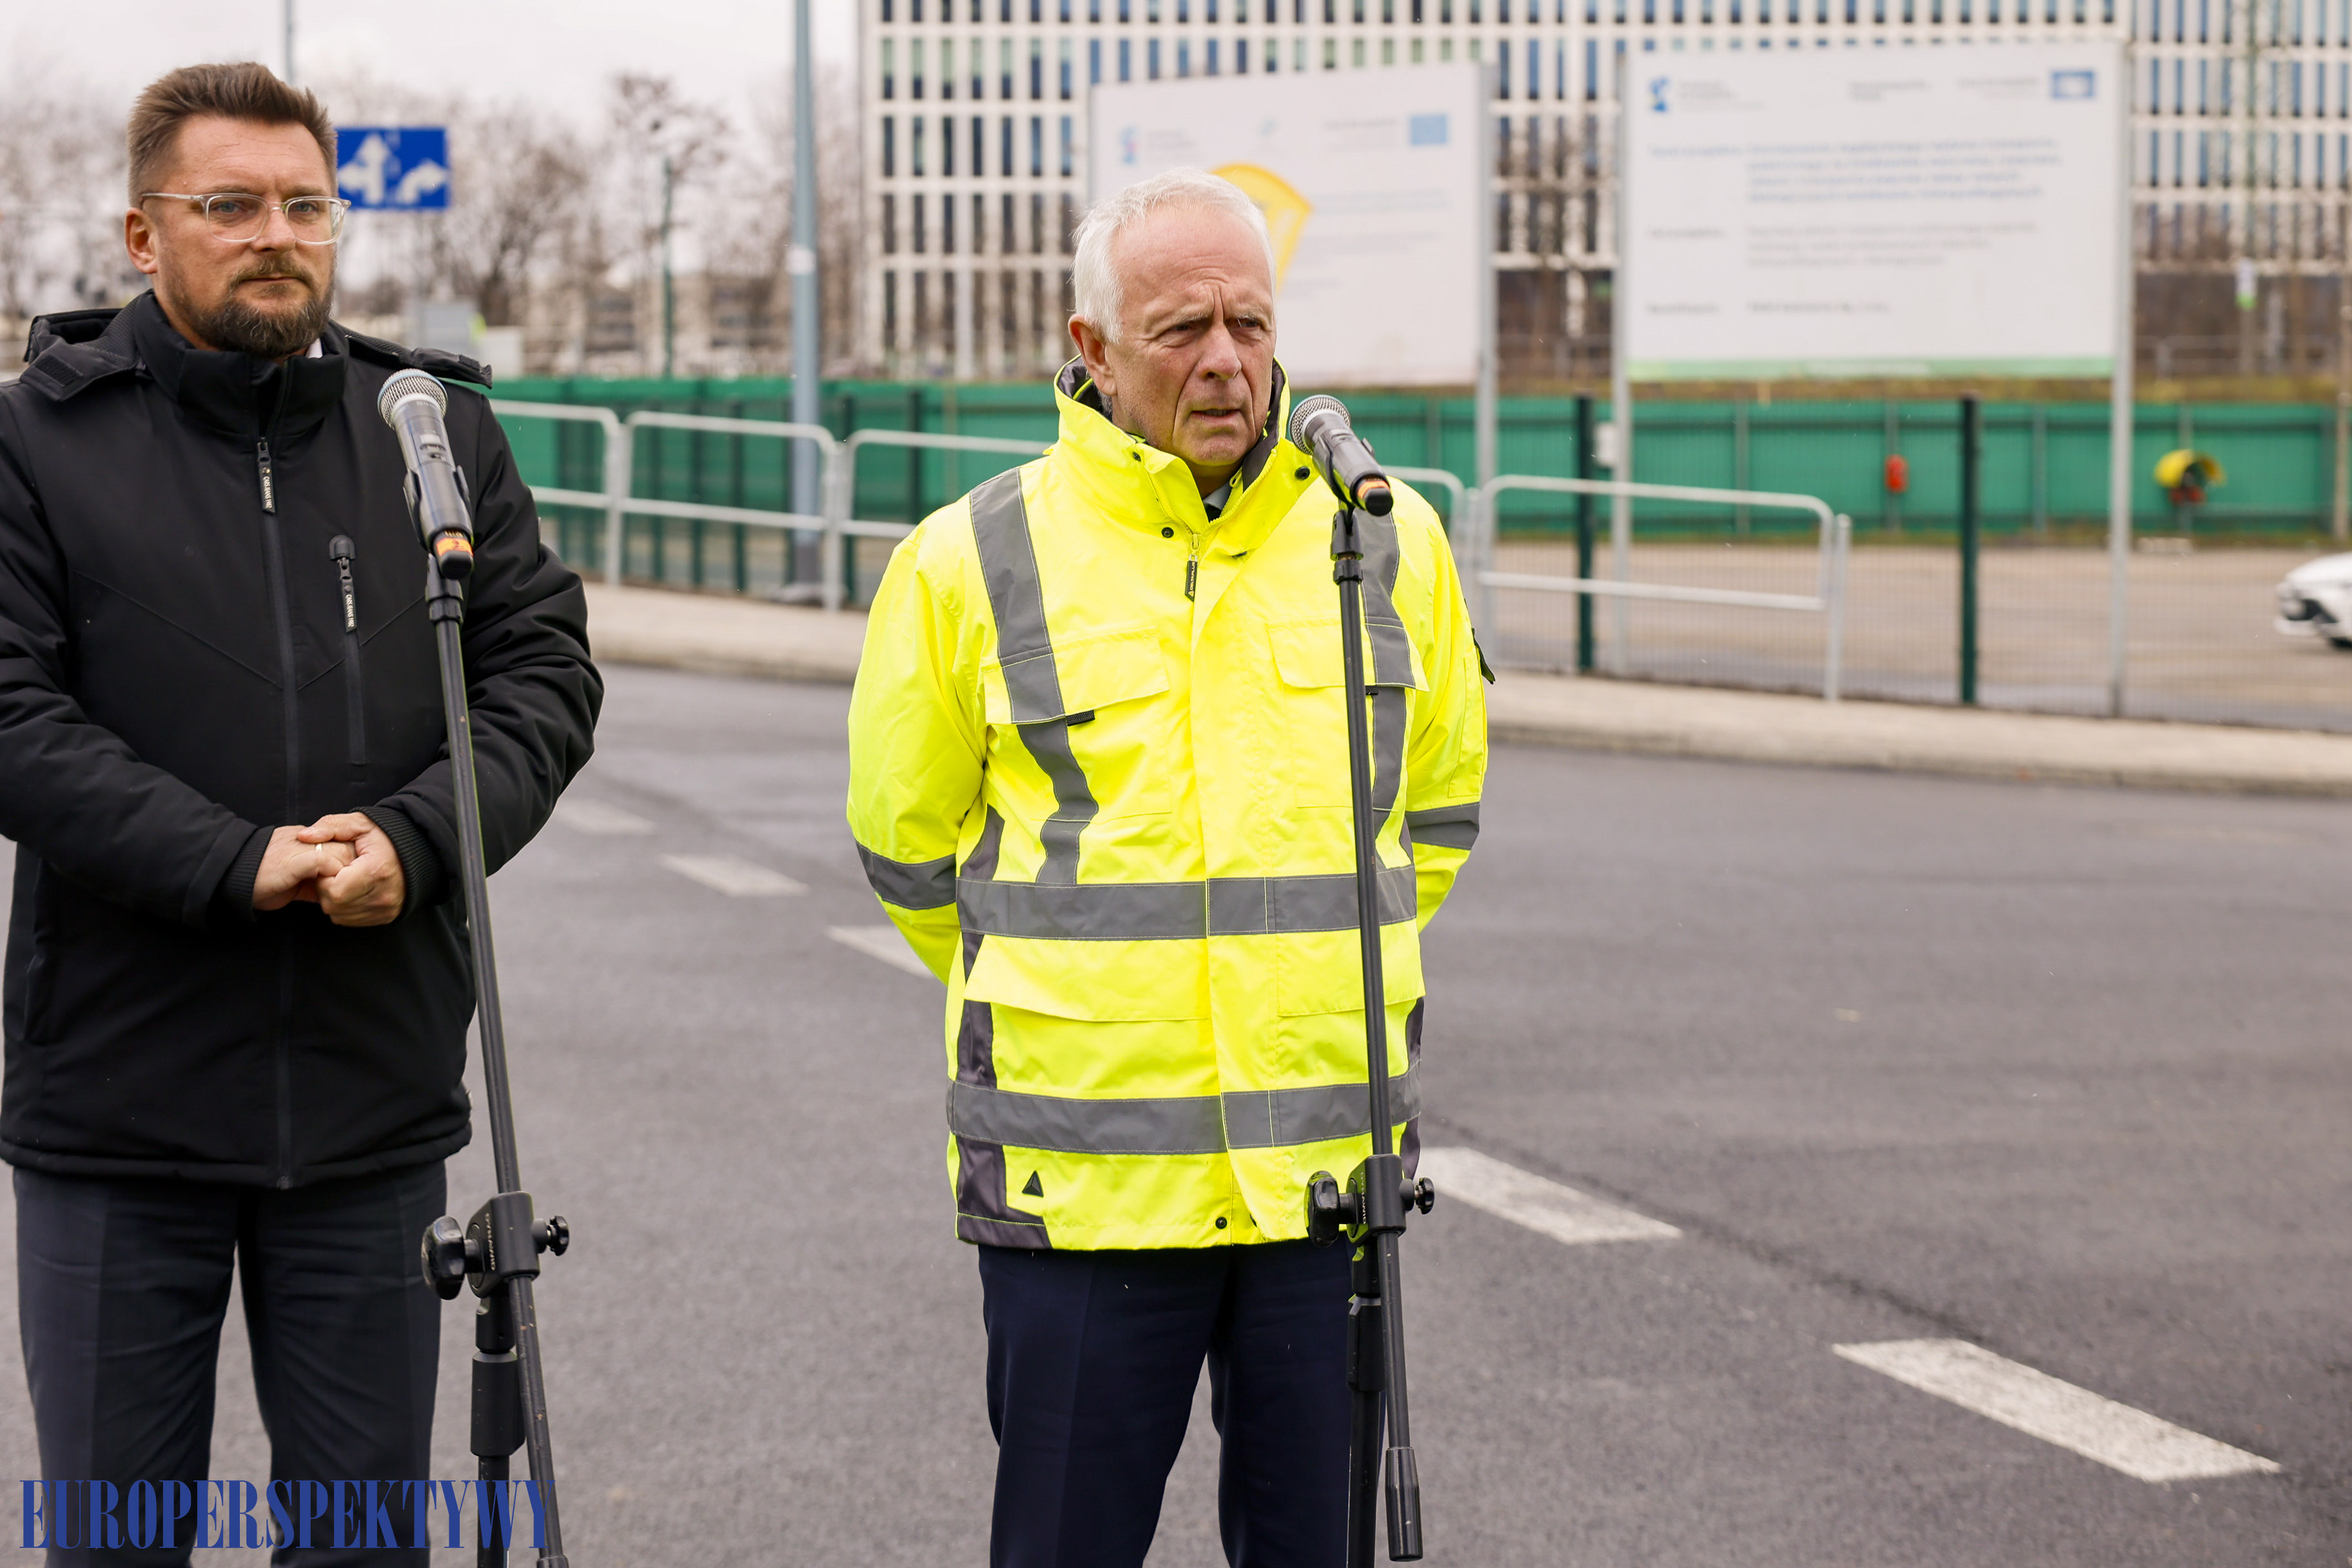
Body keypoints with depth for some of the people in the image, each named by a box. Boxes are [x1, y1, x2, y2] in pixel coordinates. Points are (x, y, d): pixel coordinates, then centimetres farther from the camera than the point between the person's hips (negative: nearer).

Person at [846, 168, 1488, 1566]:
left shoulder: (1386, 542, 5)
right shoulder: (972, 563, -2)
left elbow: (1439, 803, 21)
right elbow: (911, 846, 10)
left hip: (1328, 1168, 2)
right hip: (1081, 1175, -2)